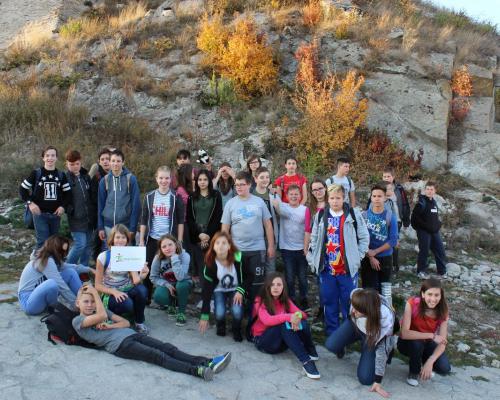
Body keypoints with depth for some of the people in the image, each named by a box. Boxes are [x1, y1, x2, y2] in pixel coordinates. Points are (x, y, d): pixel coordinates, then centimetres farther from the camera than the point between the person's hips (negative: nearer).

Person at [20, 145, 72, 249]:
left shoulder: (61, 175, 6)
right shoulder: (36, 173, -4)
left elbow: (68, 193, 10)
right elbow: (22, 189, 1)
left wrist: (63, 206, -5)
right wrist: (30, 203, -11)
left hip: (55, 214, 4)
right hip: (40, 214, -3)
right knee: (43, 242, -8)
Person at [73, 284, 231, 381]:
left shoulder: (103, 310, 26)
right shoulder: (77, 320, 8)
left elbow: (126, 322, 17)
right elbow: (102, 316, -10)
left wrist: (110, 326, -1)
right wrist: (95, 292, -1)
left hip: (131, 334, 6)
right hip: (120, 344, -6)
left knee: (168, 348, -15)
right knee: (158, 356, -26)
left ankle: (208, 362, -30)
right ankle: (198, 371, -44)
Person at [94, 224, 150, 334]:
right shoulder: (103, 257, -11)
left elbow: (136, 281, -14)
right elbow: (98, 285, -8)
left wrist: (142, 275, -36)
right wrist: (114, 292, -25)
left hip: (127, 290, 3)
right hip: (110, 294, -3)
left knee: (142, 289, -32)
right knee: (127, 304, -36)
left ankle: (139, 322, -8)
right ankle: (115, 314, 1)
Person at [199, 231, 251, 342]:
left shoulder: (238, 258, -23)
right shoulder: (210, 263, -22)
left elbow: (249, 276, -8)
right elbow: (207, 289, -20)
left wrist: (241, 291, -24)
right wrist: (204, 315, -22)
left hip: (235, 290, 0)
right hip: (219, 291, 1)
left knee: (237, 312, -28)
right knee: (220, 314, -25)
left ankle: (237, 329, 7)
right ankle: (221, 325, 14)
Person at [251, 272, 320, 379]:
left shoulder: (285, 301, 6)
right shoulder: (260, 302, -11)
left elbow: (303, 314, -6)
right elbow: (267, 320, -30)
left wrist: (298, 316, -32)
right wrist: (289, 317, -44)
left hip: (283, 341, 5)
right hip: (263, 341, -4)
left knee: (302, 323, -25)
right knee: (285, 324, -36)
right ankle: (306, 361, -43)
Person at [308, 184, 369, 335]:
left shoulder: (354, 214, -4)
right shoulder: (320, 215, 5)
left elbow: (364, 238, 1)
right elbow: (314, 239, 10)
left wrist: (357, 257, -3)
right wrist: (313, 260, 4)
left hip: (348, 268, -2)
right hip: (326, 268, 3)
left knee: (349, 302, 6)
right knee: (329, 301, 12)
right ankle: (331, 332, 26)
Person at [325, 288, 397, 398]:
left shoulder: (386, 319, -43)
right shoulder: (355, 295, -38)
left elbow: (382, 349, -32)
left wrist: (377, 382, -27)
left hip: (373, 337, -3)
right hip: (355, 324, 3)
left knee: (365, 378, -12)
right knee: (331, 345, -19)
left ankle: (390, 347, 14)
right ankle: (341, 348, 21)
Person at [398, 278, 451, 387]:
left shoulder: (442, 310, -19)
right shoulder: (412, 304, -29)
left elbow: (442, 342, -22)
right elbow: (404, 333, -36)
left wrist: (430, 361, -37)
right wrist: (432, 336, -38)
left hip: (427, 343, 3)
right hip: (408, 342, -3)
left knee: (445, 368, -21)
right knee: (416, 343, -37)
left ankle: (424, 360, 13)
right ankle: (414, 372, -7)